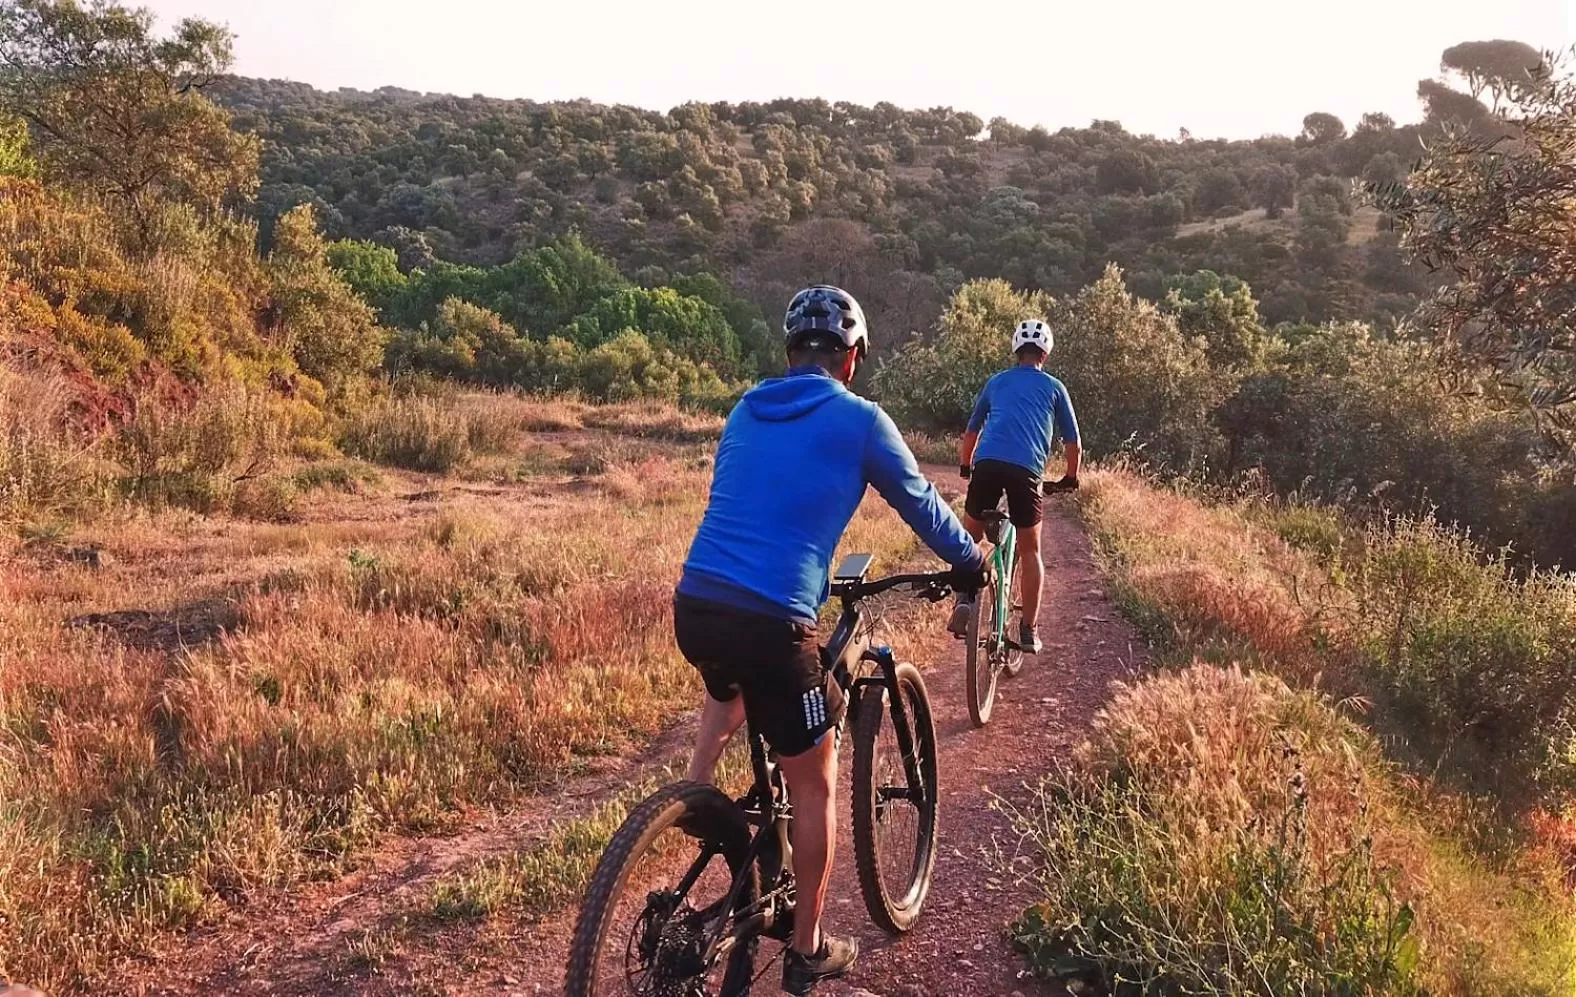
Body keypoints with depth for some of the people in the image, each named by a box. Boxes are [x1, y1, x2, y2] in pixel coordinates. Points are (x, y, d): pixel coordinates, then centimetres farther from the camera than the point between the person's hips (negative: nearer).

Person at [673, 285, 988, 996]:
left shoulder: (745, 411, 17)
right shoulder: (858, 419, 1)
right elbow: (921, 504, 13)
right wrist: (970, 562, 32)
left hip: (693, 608, 6)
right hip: (769, 622, -6)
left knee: (730, 683, 41)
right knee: (813, 783, 13)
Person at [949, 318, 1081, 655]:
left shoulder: (996, 382, 24)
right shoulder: (1054, 387, 19)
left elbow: (972, 430, 31)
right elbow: (1072, 441, 20)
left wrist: (965, 465, 46)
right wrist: (1070, 477, 36)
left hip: (988, 464, 1)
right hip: (1027, 471, -1)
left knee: (969, 536, 20)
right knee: (1030, 550, 11)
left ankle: (964, 598, -2)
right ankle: (1029, 630, 11)